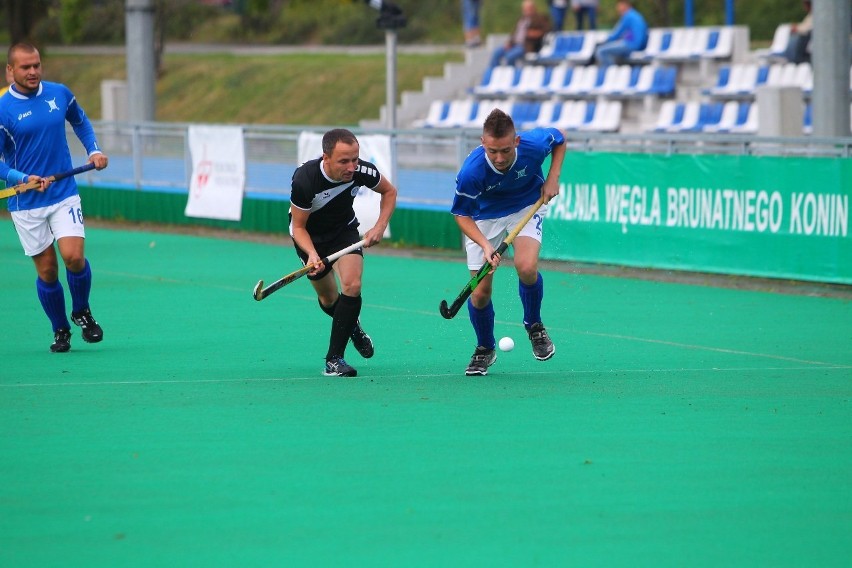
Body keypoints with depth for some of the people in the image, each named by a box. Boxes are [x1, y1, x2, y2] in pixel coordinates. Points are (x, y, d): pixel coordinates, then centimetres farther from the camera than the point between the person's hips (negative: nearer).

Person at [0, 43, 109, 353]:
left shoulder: (60, 94, 1)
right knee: (47, 271, 2)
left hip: (64, 195, 2)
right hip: (27, 203, -2)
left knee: (74, 256, -15)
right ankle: (60, 330, 22)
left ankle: (82, 312, 12)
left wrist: (94, 150, 7)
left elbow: (80, 121, 22)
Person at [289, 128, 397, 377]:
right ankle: (352, 326, 46)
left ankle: (334, 359, -13)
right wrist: (312, 254, -40)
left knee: (352, 286, -20)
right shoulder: (304, 179, -36)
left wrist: (380, 226, -15)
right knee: (328, 299, 10)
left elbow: (389, 191, -4)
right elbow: (298, 227, -22)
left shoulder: (362, 171, -28)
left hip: (344, 230, 1)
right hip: (310, 235, -1)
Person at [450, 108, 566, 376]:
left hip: (527, 206, 0)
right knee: (480, 292, -2)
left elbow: (559, 138, -4)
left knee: (526, 266, -27)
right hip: (484, 217, 0)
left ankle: (534, 325, 2)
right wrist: (485, 245, -34)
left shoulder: (534, 145, -30)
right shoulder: (471, 171, -35)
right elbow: (462, 215, -19)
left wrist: (553, 178, -13)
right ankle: (485, 349, 27)